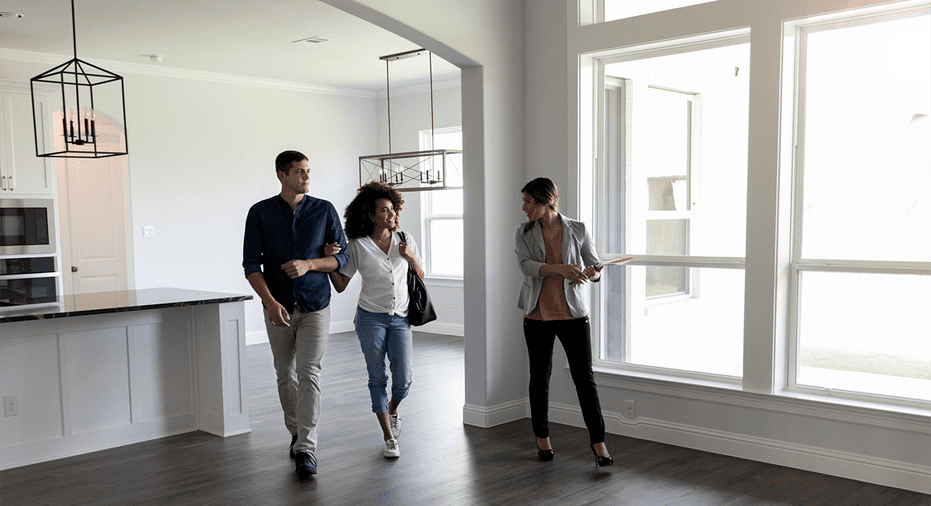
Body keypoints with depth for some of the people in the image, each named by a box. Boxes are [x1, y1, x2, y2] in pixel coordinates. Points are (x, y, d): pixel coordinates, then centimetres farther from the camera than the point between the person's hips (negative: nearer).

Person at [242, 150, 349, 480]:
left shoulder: (324, 210, -1)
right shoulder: (260, 213, -3)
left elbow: (343, 256, 1)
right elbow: (251, 264, -7)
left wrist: (309, 264, -17)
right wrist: (270, 301, -21)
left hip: (315, 307, -1)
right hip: (278, 308, 1)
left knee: (309, 375, -10)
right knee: (285, 376, 12)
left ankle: (306, 450, -9)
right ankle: (296, 433, 32)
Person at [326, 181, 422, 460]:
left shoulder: (405, 240, 4)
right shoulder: (358, 246, -3)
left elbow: (421, 278, 11)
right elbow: (340, 285, -1)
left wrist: (411, 257, -8)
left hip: (400, 318, 2)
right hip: (371, 318, -2)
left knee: (403, 379, -2)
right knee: (377, 379, 1)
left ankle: (392, 410, 33)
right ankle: (389, 437, 14)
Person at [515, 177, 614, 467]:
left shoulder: (577, 231, 1)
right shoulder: (524, 233, 2)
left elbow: (595, 266, 5)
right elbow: (526, 265, -15)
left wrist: (593, 272, -19)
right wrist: (561, 269, -30)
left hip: (573, 313, -1)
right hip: (538, 315, 1)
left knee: (584, 377, -3)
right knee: (540, 377, 11)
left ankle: (598, 441, 7)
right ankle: (542, 437, 28)